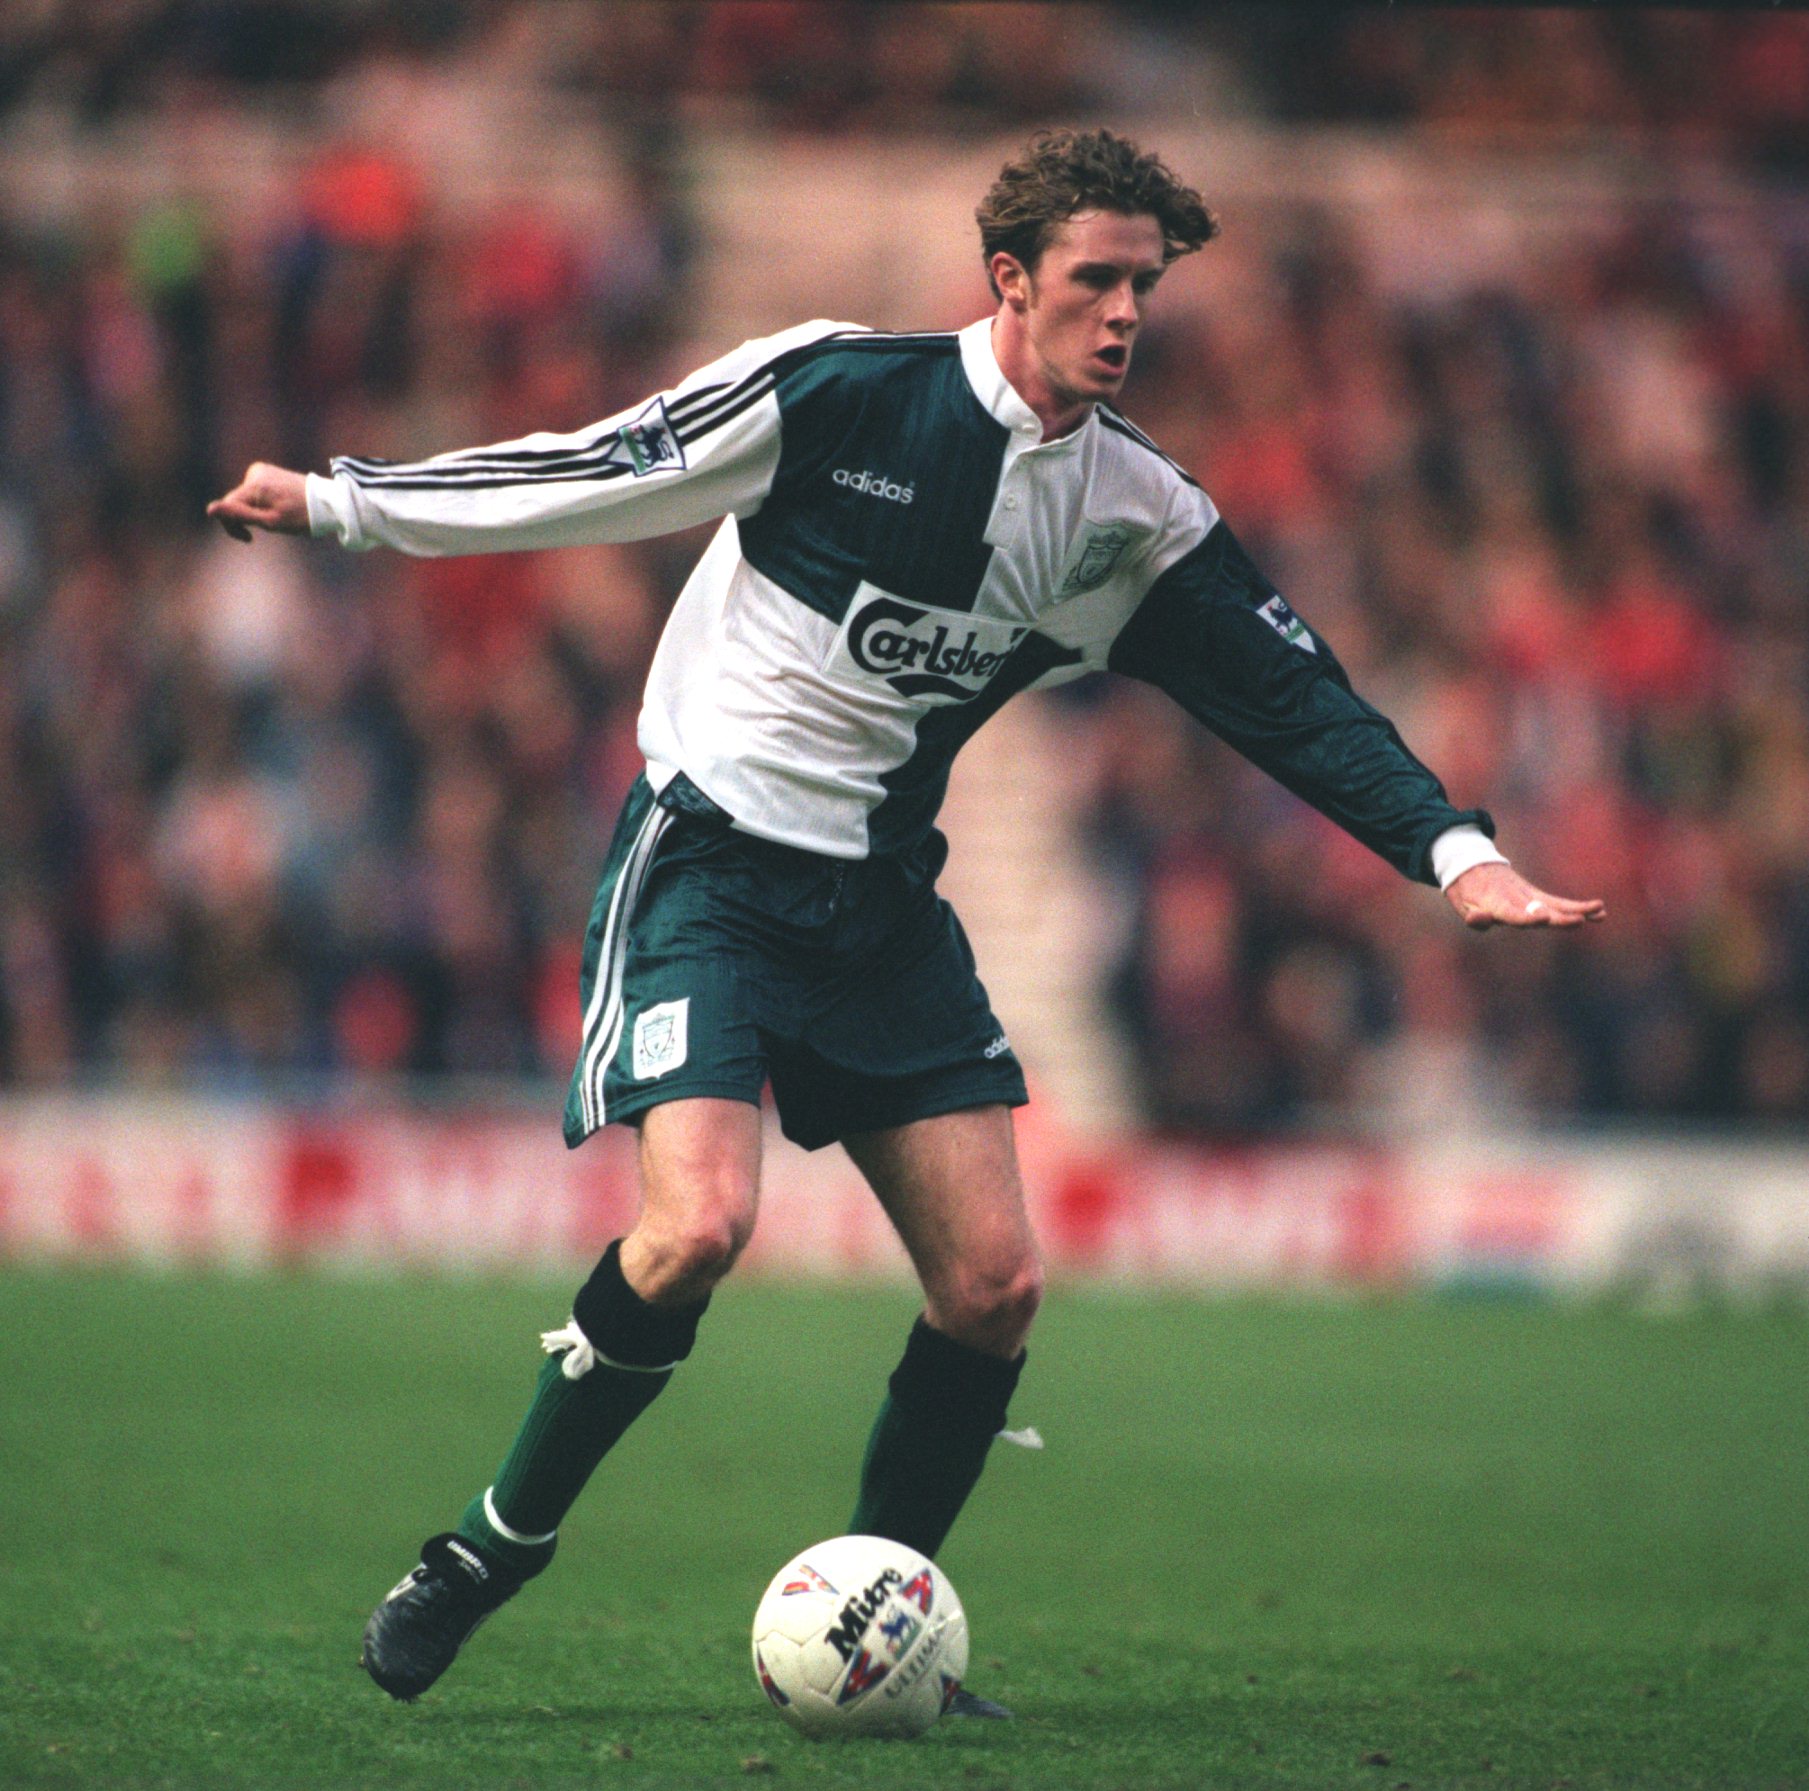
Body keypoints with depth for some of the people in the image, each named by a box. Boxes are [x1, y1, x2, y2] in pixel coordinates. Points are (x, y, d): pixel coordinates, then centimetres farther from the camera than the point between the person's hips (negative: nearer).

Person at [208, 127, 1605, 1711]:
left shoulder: (1138, 515, 1)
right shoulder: (839, 389, -12)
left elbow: (1295, 695, 3)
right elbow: (599, 474, -5)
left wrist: (1453, 851, -8)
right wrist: (346, 504, -2)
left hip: (881, 903, 5)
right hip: (708, 856, -5)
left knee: (995, 1285, -3)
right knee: (699, 1224, -25)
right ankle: (494, 1549, -4)